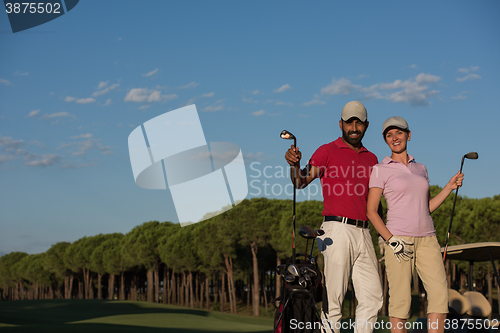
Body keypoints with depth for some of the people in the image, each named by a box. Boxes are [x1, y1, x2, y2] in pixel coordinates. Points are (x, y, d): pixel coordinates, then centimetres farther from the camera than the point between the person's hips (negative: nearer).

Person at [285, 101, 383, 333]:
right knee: (334, 296, -7)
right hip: (338, 230, -6)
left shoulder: (371, 159, 20)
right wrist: (294, 164, -30)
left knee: (373, 296, 5)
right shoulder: (328, 151, 3)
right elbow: (301, 182, -9)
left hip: (363, 233, 6)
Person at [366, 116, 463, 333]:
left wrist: (450, 187, 10)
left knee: (439, 294, -10)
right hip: (398, 240, -4)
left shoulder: (420, 169, 18)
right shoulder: (381, 170, 2)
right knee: (400, 300, -8)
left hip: (427, 239, 5)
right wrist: (391, 240, -13)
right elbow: (370, 211, -2)